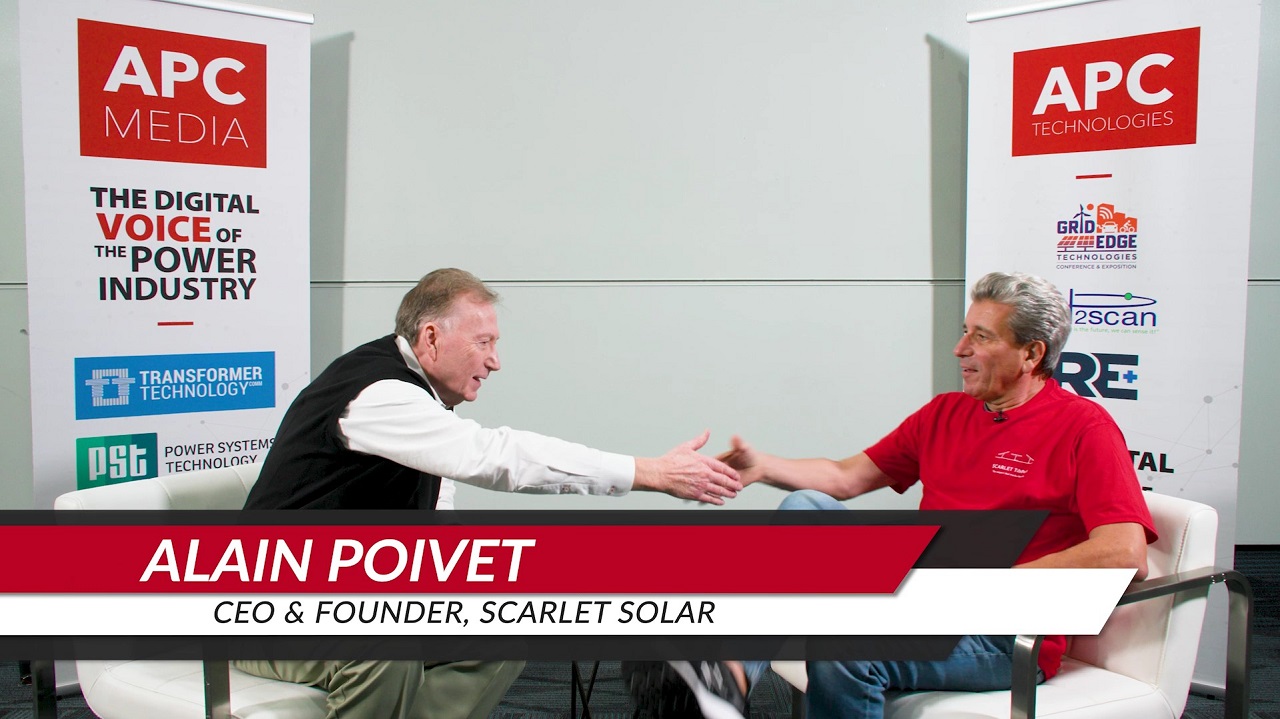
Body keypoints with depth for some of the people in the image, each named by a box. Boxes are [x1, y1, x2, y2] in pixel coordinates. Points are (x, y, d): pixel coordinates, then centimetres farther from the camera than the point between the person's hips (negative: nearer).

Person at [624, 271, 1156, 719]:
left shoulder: (1084, 429, -5)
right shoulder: (945, 412, 15)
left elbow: (1126, 554, -17)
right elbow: (848, 477, 15)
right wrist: (764, 467, 0)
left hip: (1002, 634, -6)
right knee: (806, 507, -14)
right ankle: (732, 671, -29)